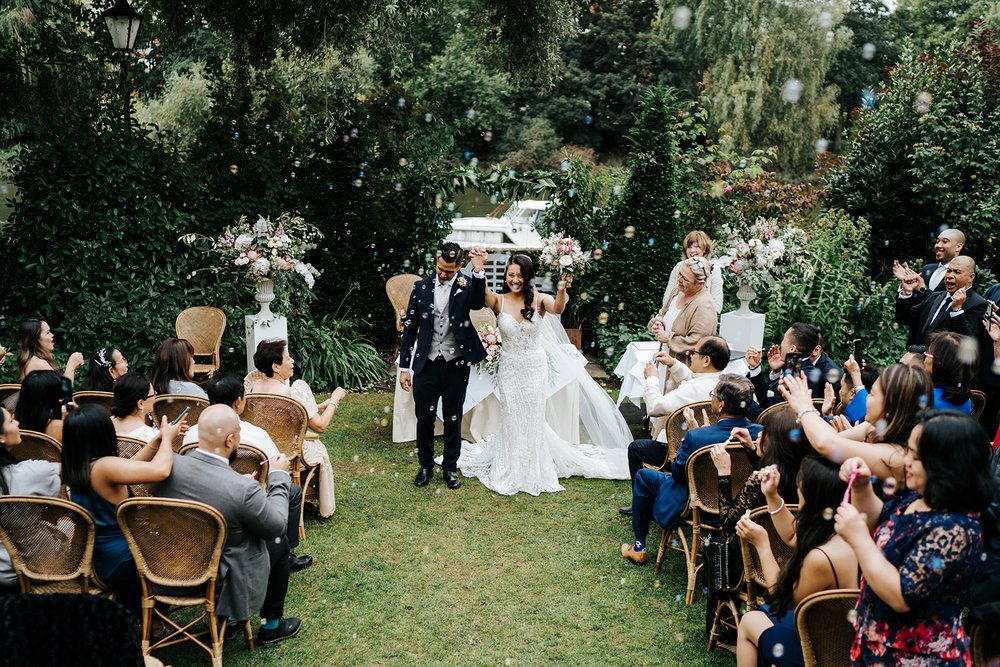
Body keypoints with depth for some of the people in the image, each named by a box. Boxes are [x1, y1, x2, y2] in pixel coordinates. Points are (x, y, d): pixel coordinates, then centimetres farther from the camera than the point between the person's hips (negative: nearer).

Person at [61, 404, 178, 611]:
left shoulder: (73, 466, -4)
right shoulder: (103, 466, -30)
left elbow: (125, 468, 8)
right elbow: (161, 470, -40)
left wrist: (157, 441, 1)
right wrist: (167, 438, -21)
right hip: (121, 566, -8)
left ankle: (129, 603, 34)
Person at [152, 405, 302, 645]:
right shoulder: (243, 490, -33)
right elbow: (277, 527, -15)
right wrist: (278, 477, -4)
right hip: (220, 579, -5)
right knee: (279, 542, 20)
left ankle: (226, 616, 38)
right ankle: (271, 625, 34)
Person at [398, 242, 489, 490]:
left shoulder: (467, 286, -3)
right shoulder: (421, 287, 1)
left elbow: (477, 303, -26)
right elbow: (409, 328, 4)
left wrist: (478, 270, -34)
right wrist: (404, 367, 3)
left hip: (456, 366, -1)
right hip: (426, 366, 1)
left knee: (453, 420, 11)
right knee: (424, 419, 9)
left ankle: (450, 467, 27)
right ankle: (425, 466, 28)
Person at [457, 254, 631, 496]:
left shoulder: (539, 300, -9)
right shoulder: (499, 301, -7)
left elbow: (557, 308, -29)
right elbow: (482, 292, -27)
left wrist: (562, 289, -50)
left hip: (535, 368, 0)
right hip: (509, 369, 0)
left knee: (533, 419, 11)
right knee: (511, 420, 10)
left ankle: (534, 471, 28)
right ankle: (510, 471, 26)